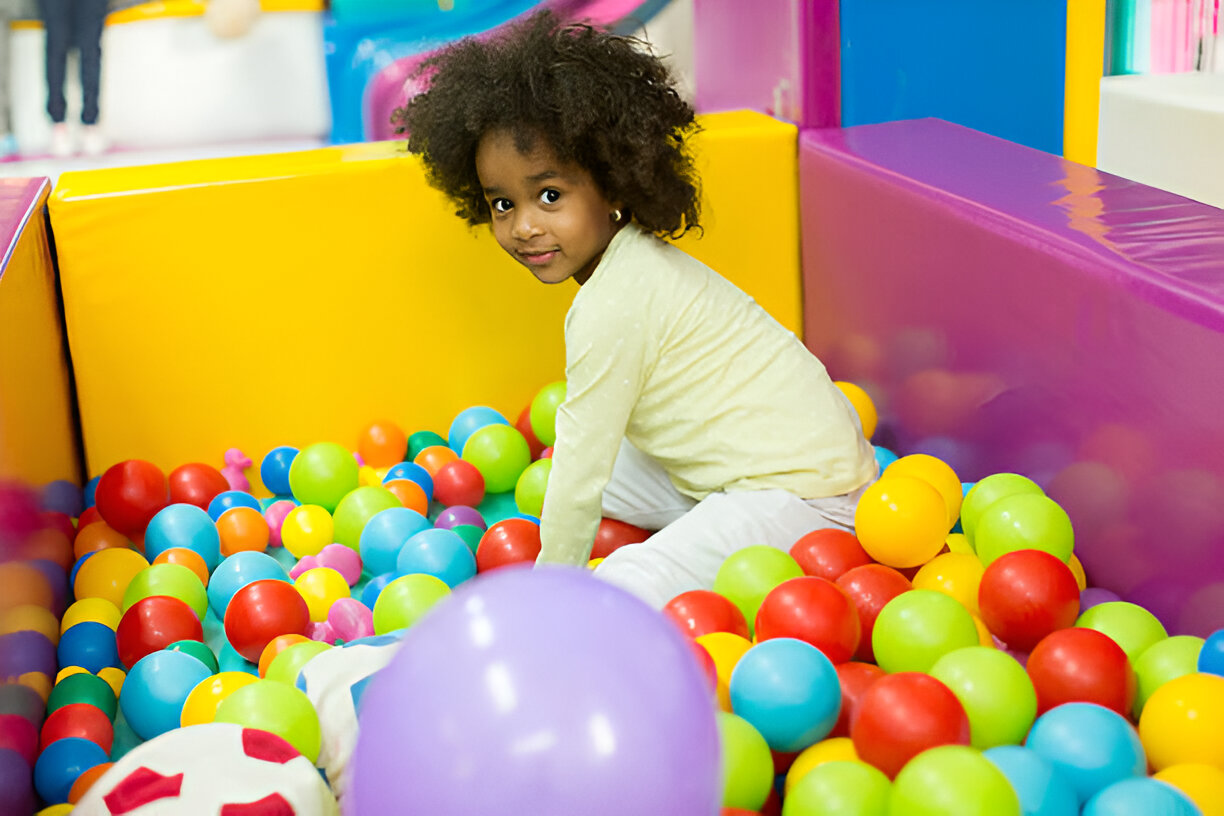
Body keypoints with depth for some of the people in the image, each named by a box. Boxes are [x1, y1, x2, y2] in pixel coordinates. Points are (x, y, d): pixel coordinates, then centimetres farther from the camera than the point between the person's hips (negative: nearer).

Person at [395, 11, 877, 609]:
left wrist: (550, 583, -4)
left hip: (802, 492, -11)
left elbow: (583, 458, -16)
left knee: (622, 598, -24)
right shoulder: (638, 263, 8)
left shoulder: (612, 307, -23)